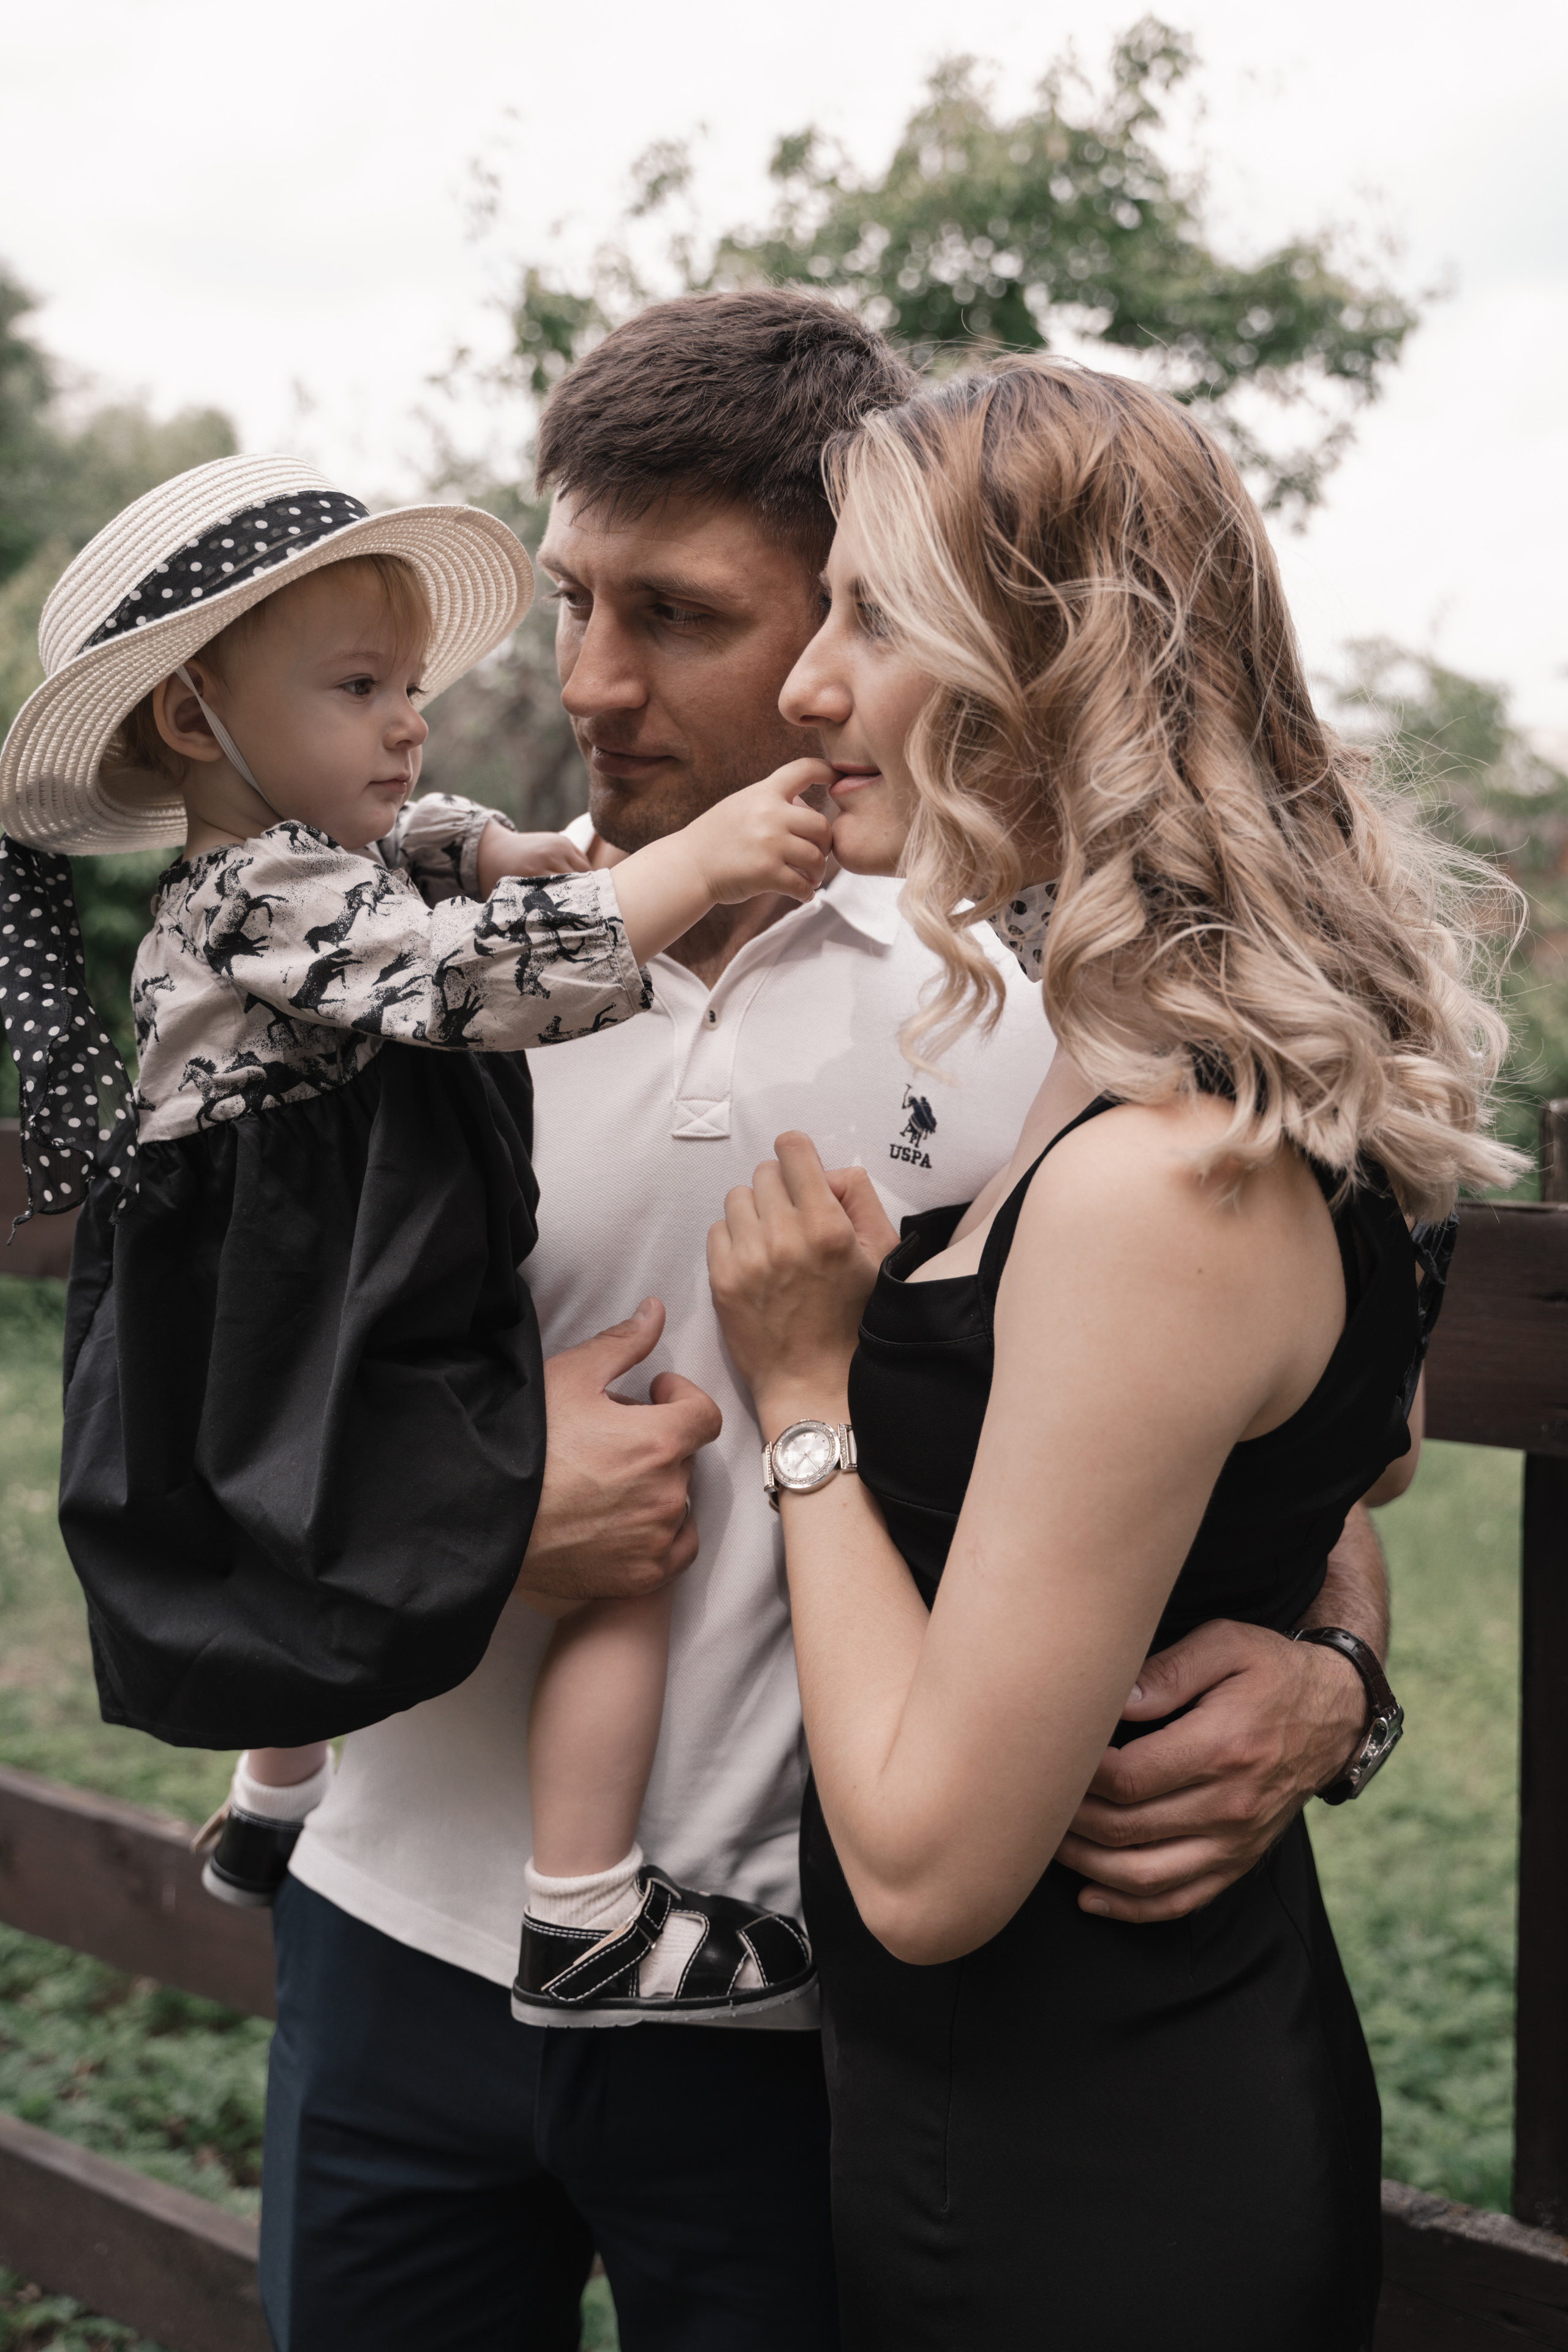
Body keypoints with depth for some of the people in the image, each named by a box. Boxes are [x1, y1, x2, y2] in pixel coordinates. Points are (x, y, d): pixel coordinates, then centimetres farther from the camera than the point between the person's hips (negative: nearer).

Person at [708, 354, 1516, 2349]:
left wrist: (807, 1400, -15)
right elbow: (1350, 1435, 21)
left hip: (1077, 2188, -8)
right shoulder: (1257, 1094, 0)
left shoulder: (1159, 1183, -28)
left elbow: (929, 1862, -24)